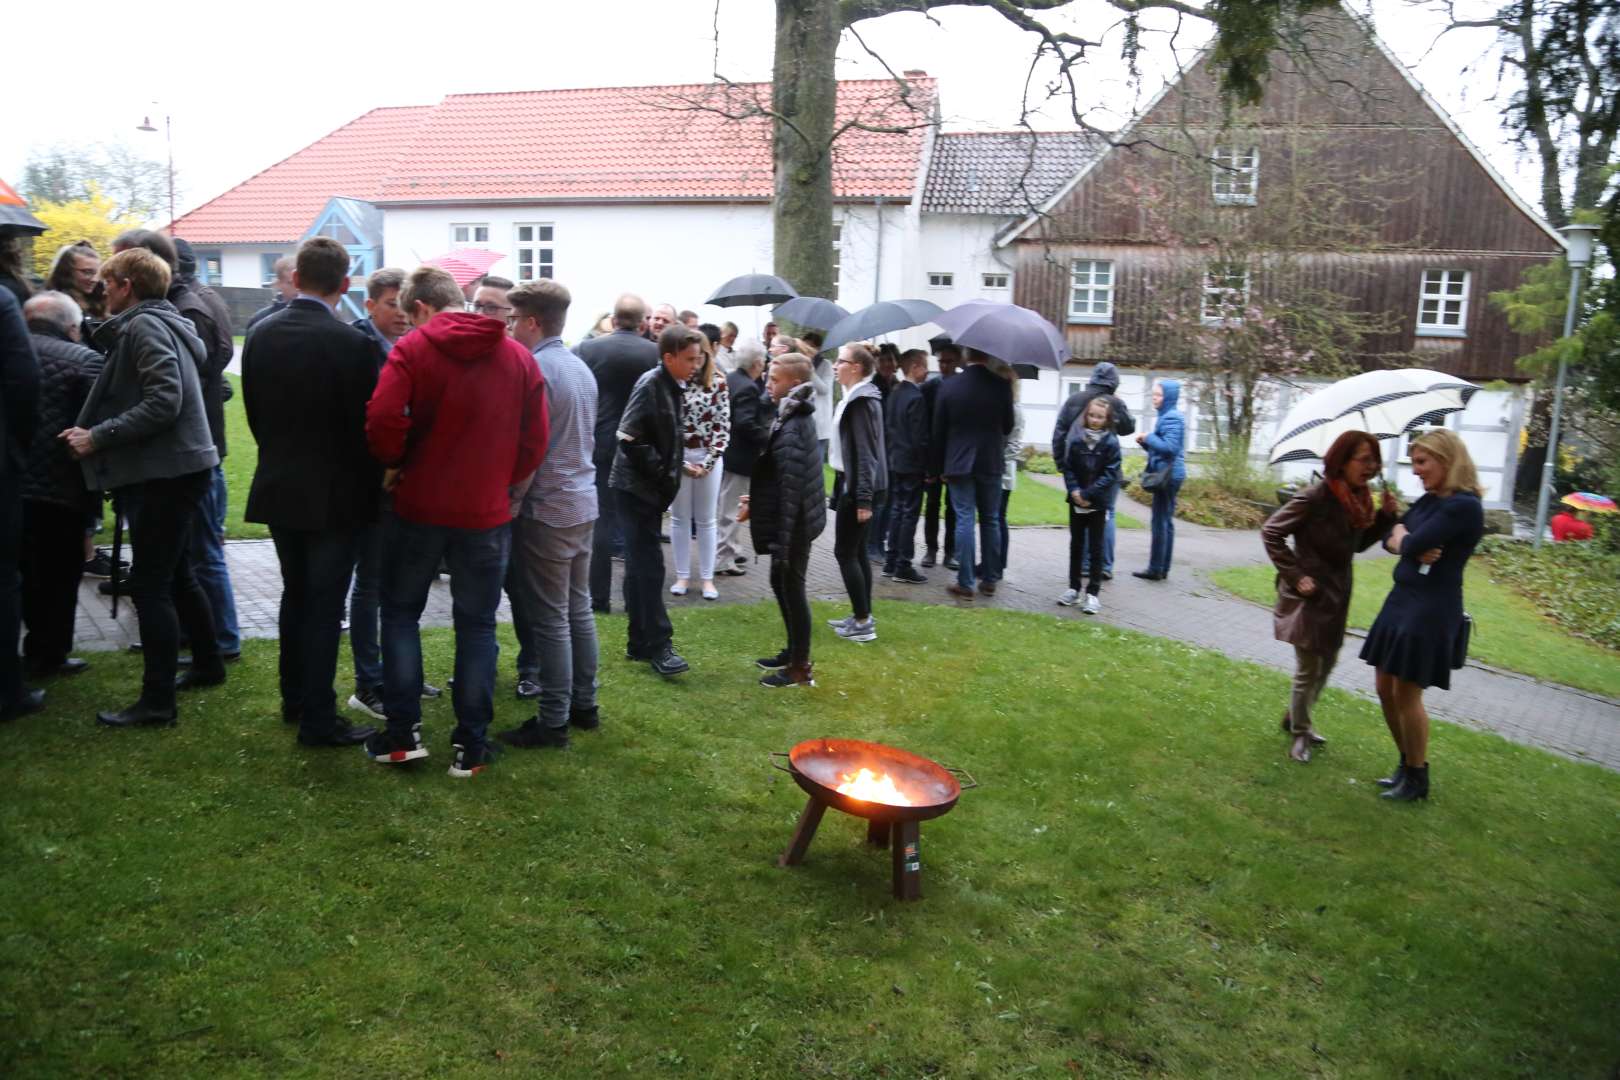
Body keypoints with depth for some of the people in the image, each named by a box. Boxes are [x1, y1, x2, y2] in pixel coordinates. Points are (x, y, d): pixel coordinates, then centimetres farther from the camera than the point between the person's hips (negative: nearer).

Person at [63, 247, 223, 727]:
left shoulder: (144, 326, -13)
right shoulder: (163, 323, 16)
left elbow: (163, 402, -24)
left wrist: (97, 437, -19)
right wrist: (95, 432, 13)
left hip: (169, 471, -10)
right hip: (177, 467, 10)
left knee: (150, 583, -6)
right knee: (175, 574, 19)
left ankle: (157, 700, -2)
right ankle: (208, 664, 31)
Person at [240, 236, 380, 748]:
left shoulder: (262, 335, 1)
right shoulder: (352, 344, -18)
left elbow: (254, 412, 7)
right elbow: (365, 424, -14)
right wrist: (372, 483, 2)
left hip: (278, 488, 6)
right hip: (336, 493, -6)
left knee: (295, 593, 20)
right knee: (325, 605, 1)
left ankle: (294, 699, 32)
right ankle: (318, 720, 8)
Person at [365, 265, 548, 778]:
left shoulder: (412, 348, -7)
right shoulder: (519, 356, 3)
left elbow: (382, 420, -19)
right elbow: (535, 438, 1)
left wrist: (393, 464, 0)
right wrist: (503, 482, 12)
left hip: (419, 505, -2)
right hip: (487, 510, 2)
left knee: (400, 612, 16)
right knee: (477, 625, 10)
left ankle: (402, 734, 16)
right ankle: (470, 746, 12)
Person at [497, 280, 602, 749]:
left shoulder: (535, 369, -16)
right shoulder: (581, 368, 11)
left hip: (547, 508, -9)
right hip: (583, 502, 9)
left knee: (550, 618, -2)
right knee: (578, 609, 15)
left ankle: (553, 722, 5)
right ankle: (584, 705, 23)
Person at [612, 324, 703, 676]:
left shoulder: (672, 386, 9)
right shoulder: (650, 385, -16)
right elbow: (628, 439, -22)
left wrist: (670, 475, 7)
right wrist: (662, 474, -16)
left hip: (651, 488, 9)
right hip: (636, 487, -9)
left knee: (641, 566, 12)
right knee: (649, 566, -7)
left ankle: (640, 643, 20)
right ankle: (658, 645, -2)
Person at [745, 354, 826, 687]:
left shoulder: (792, 430, -23)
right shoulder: (794, 418, 8)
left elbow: (791, 490, -25)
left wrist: (781, 542, -23)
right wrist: (757, 502, 15)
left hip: (794, 525, -10)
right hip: (795, 521, 10)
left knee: (792, 588, 2)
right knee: (780, 583, 21)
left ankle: (801, 667, 15)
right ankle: (793, 651, 35)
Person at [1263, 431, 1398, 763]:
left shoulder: (1357, 498, 3)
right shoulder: (1316, 497, -21)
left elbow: (1358, 543, 12)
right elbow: (1271, 532, -18)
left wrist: (1385, 516, -3)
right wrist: (1295, 576, -19)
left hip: (1337, 596, 8)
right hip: (1310, 596, -8)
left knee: (1327, 663, 21)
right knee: (1308, 670, 4)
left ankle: (1296, 718, 41)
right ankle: (1300, 733, 24)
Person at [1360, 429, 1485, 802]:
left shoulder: (1463, 506, -17)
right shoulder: (1429, 500, 10)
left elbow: (1412, 544, -22)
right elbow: (1389, 539, 11)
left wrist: (1403, 536, 1)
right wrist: (1414, 548, -10)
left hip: (1432, 610, -9)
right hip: (1402, 599, 9)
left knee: (1406, 693, 0)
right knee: (1386, 689, 12)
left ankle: (1417, 779, 16)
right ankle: (1407, 765, 28)